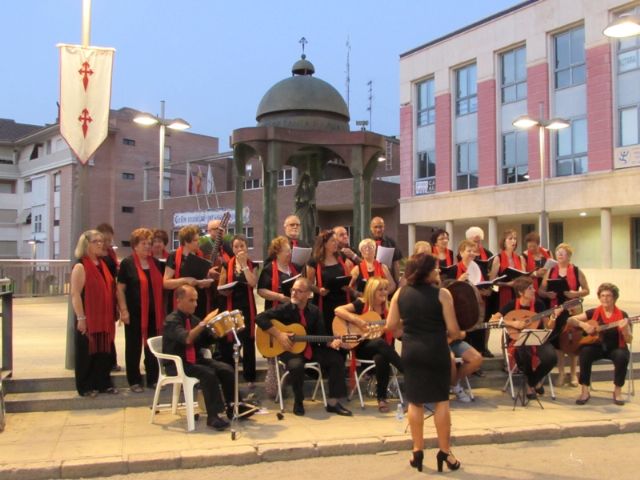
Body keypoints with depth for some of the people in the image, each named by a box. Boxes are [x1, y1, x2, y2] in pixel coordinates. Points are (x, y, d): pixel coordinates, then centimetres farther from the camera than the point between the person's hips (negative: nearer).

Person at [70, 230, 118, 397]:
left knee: (104, 351, 12)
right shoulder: (80, 266, -11)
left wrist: (112, 314, 15)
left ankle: (104, 383, 22)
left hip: (104, 318, 7)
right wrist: (81, 318, -19)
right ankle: (86, 387, 13)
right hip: (88, 318, -7)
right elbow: (75, 294, -15)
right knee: (87, 352, 3)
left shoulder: (102, 264, 12)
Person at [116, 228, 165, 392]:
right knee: (134, 347, 5)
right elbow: (120, 289, -7)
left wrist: (162, 310, 12)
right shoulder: (127, 263, -5)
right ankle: (134, 381, 14)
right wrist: (124, 310, -14)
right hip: (135, 313, -5)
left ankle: (153, 379, 20)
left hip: (154, 312, 5)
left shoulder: (155, 262, 10)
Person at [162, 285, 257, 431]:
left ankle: (232, 407, 1)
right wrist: (204, 322, -33)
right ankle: (213, 416, -23)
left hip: (195, 360, 7)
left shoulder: (193, 318, 9)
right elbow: (187, 339, -32)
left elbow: (207, 340, 12)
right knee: (208, 373, -30)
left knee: (226, 369, -11)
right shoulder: (172, 320, -15)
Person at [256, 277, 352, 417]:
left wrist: (331, 343, -20)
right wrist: (278, 335, -23)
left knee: (336, 359, -15)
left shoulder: (315, 311, 2)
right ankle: (298, 402, -9)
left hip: (309, 349, 5)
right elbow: (260, 318, -17)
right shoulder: (285, 309, -10)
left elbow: (321, 335, 1)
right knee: (296, 365, -37)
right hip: (288, 349, -4)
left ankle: (332, 402, -5)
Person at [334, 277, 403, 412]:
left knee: (381, 358, -34)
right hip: (360, 346, -3)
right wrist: (357, 320, -23)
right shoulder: (361, 304, -4)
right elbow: (338, 310, -14)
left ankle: (382, 397, -18)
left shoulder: (387, 308, 7)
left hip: (380, 349, 3)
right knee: (380, 342, -36)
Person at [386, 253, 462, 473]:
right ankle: (445, 451, 15)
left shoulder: (400, 293, 2)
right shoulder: (442, 294, -9)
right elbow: (452, 329, -11)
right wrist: (458, 336, 11)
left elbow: (391, 326, 2)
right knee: (441, 400, 9)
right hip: (436, 350, -3)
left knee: (415, 401, 12)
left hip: (410, 351, 3)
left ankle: (417, 451, 18)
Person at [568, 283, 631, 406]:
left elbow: (629, 340, -6)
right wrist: (583, 324, -17)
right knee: (585, 352, -31)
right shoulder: (593, 312, 2)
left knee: (622, 356, -34)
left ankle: (617, 392, -12)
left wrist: (624, 329, -26)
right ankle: (584, 392, -23)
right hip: (597, 347, 1)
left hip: (615, 348, -1)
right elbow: (570, 320, 1)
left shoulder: (622, 315, -2)